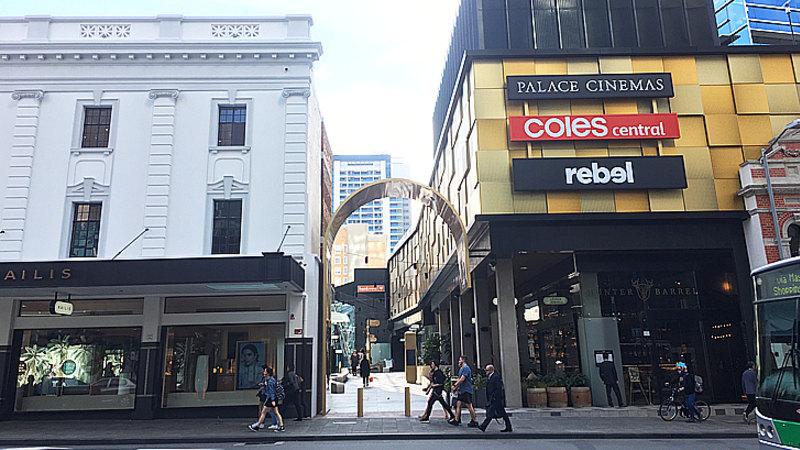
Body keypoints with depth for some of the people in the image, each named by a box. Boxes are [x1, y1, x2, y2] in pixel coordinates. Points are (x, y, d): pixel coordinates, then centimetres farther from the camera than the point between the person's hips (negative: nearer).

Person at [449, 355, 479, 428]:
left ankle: (475, 421, 0)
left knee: (469, 406, -7)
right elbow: (459, 379, 22)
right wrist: (457, 387, 11)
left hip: (467, 390, -10)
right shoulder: (462, 369, 18)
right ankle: (456, 420, 11)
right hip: (462, 391, 10)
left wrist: (455, 385, -16)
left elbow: (462, 379, -20)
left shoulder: (466, 368, -14)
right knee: (458, 405, 8)